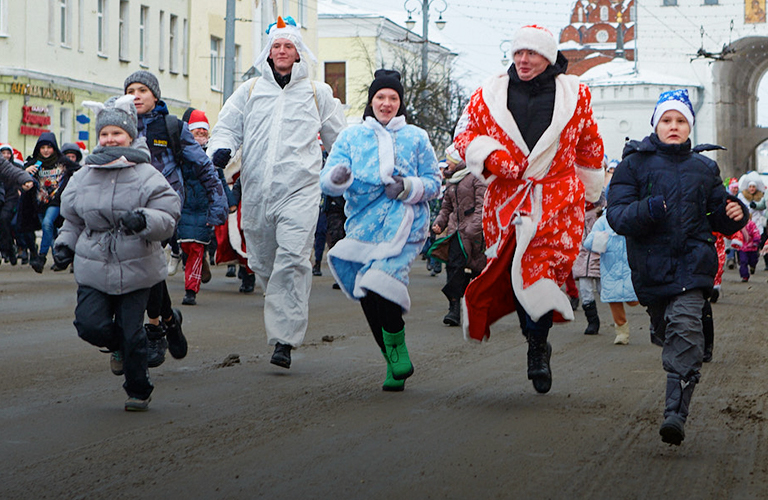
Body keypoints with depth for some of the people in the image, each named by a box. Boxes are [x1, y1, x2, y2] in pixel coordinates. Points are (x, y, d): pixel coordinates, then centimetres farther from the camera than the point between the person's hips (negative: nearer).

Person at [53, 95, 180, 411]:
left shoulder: (146, 176, -4)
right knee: (89, 325, -10)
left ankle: (138, 391, 19)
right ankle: (118, 346, 26)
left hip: (136, 270, -3)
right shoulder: (84, 178, 7)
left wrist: (144, 220, -26)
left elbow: (168, 218, -7)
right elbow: (73, 219, 22)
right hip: (93, 270, 3)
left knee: (132, 332, -2)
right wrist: (65, 243, 7)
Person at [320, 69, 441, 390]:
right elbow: (327, 182, 5)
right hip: (362, 227, 3)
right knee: (368, 301, 1)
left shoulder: (416, 138, 13)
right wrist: (338, 178, -19)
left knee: (381, 283, -25)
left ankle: (398, 352, -10)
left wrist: (408, 187, -7)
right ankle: (395, 364, 16)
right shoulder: (351, 137, 14)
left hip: (404, 223, -3)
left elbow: (434, 182, 13)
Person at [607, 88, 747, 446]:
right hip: (651, 265, 1)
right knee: (665, 329, 12)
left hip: (692, 263, 0)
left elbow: (719, 220, 20)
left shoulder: (704, 168, 14)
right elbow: (617, 216, -5)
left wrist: (734, 215, -4)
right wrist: (648, 210, -25)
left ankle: (676, 413, -26)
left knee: (685, 328, -20)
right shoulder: (635, 164, 5)